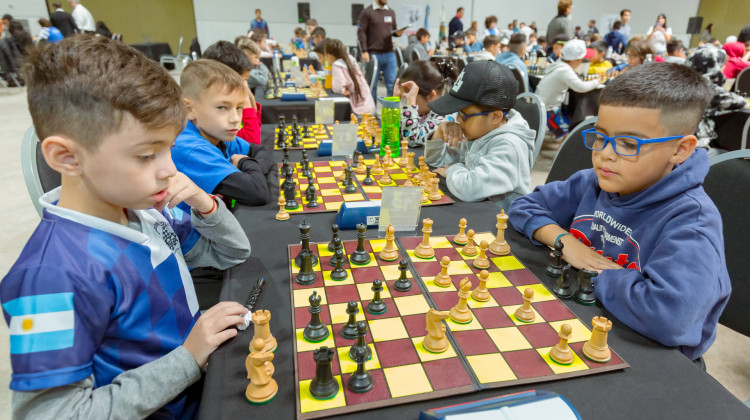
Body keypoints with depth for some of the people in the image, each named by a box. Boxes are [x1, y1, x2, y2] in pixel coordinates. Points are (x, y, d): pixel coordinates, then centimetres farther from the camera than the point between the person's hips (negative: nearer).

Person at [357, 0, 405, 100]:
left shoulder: (391, 12, 13)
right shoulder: (367, 12, -1)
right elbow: (361, 32, -4)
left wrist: (398, 33, -5)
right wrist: (364, 51, -13)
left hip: (389, 54, 4)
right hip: (373, 54, -4)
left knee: (392, 83, 1)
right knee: (372, 84, 3)